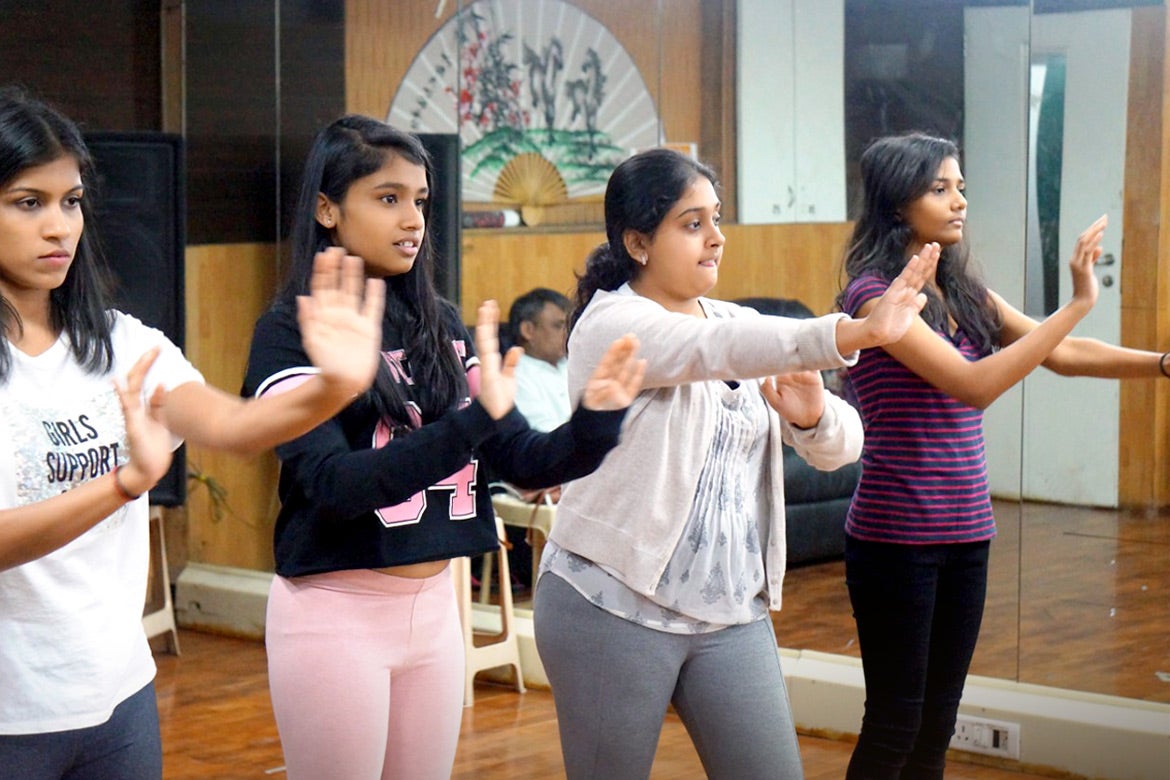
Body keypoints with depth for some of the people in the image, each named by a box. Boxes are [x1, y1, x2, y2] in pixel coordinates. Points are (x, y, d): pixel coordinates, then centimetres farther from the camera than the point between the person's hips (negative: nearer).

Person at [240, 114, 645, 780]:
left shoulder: (441, 325, 6)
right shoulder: (290, 332, -10)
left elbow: (524, 460, 3)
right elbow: (336, 484, -22)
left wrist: (594, 422, -18)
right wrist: (474, 418, -33)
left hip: (436, 607, 5)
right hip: (335, 614, -5)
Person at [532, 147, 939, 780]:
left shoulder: (743, 325, 11)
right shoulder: (612, 323, -9)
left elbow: (839, 447, 7)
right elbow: (715, 348, -30)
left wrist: (812, 415, -17)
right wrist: (851, 335, -42)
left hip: (733, 613, 6)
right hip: (615, 608, -6)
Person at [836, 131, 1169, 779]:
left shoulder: (962, 292, 8)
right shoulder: (873, 292, -14)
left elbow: (1064, 356, 8)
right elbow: (974, 384, -23)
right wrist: (1078, 303, -23)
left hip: (964, 534, 7)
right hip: (896, 538, -7)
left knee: (937, 724, 12)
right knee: (895, 724, 1)